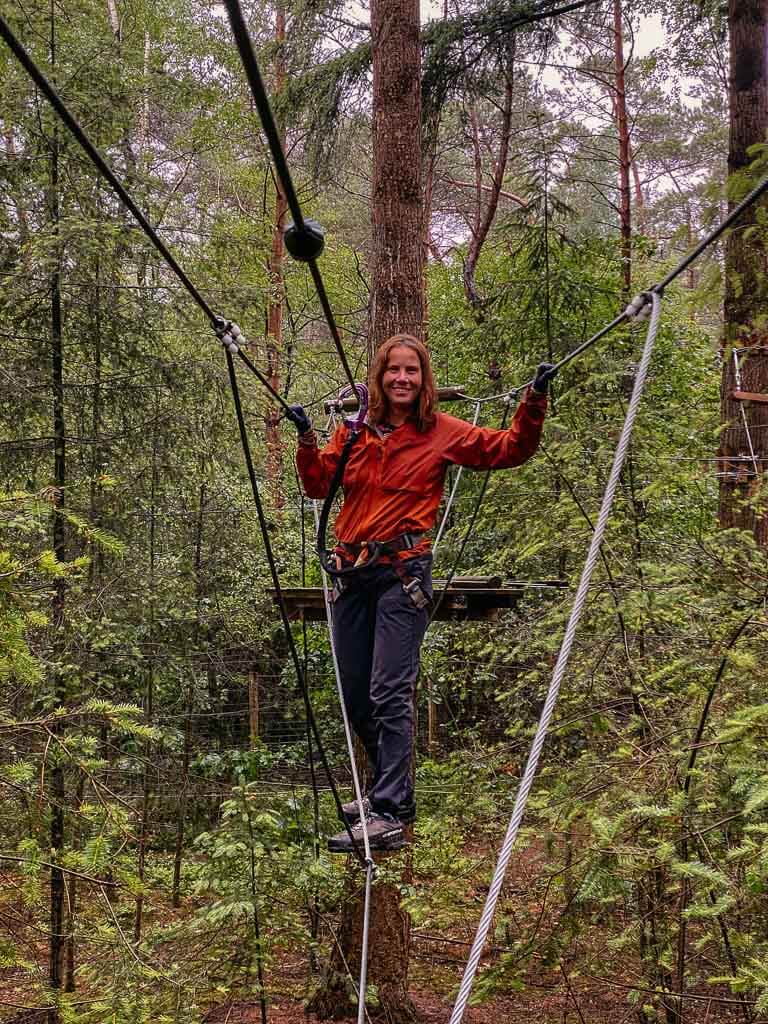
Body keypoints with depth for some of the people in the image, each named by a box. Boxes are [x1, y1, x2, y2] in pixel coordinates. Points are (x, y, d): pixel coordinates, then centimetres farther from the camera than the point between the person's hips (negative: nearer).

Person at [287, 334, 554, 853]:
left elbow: (512, 448, 5)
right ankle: (393, 790, 30)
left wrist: (535, 400, -8)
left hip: (403, 572, -5)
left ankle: (388, 816, -11)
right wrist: (307, 439, -4)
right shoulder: (356, 430, 10)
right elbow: (318, 485, 11)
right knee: (354, 695, 11)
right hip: (354, 572, 5)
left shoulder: (443, 433, 1)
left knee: (389, 695, -12)